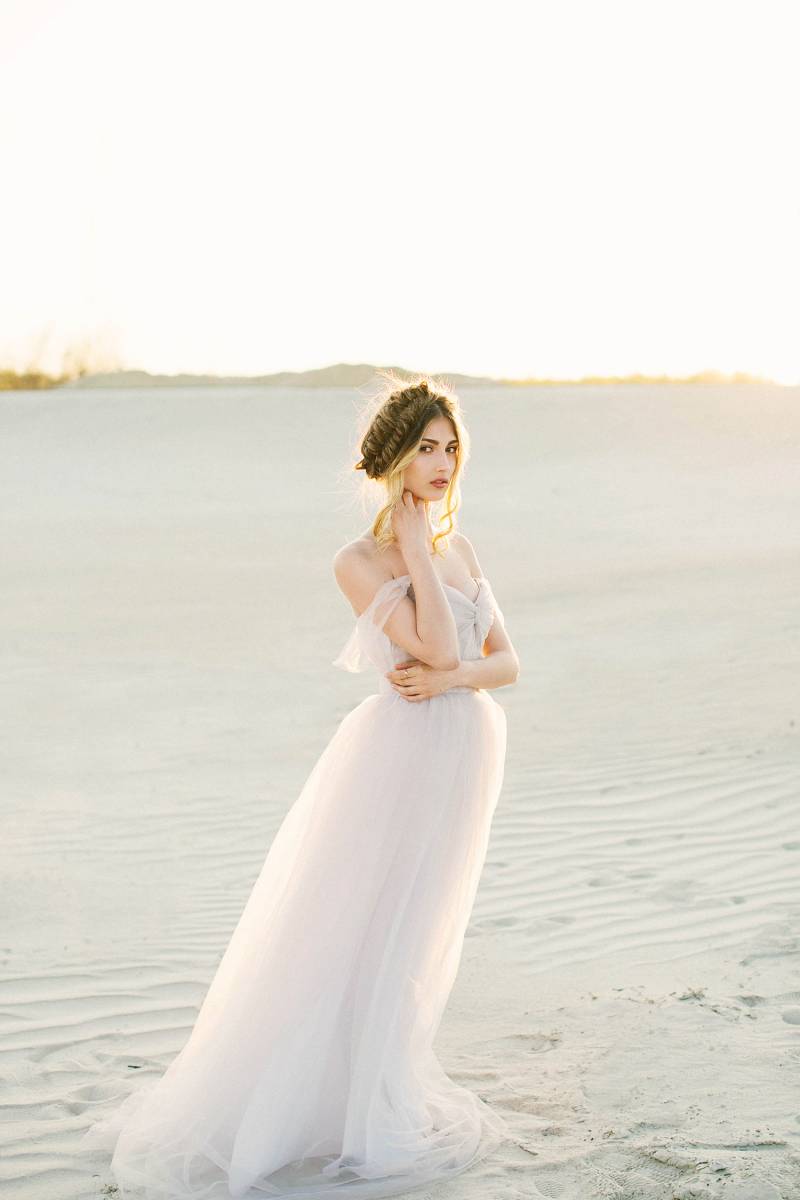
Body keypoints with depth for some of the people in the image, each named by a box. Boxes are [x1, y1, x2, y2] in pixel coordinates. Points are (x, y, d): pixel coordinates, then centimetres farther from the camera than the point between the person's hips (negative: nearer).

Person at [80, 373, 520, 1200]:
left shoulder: (456, 548, 10)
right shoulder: (360, 563, -9)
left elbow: (506, 659, 8)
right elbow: (436, 644, -20)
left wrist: (453, 678, -12)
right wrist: (413, 547, -15)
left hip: (467, 756, 6)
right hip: (399, 756, -6)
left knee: (413, 937, 15)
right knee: (353, 934, 0)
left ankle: (381, 1093, 29)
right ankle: (324, 1111, 13)